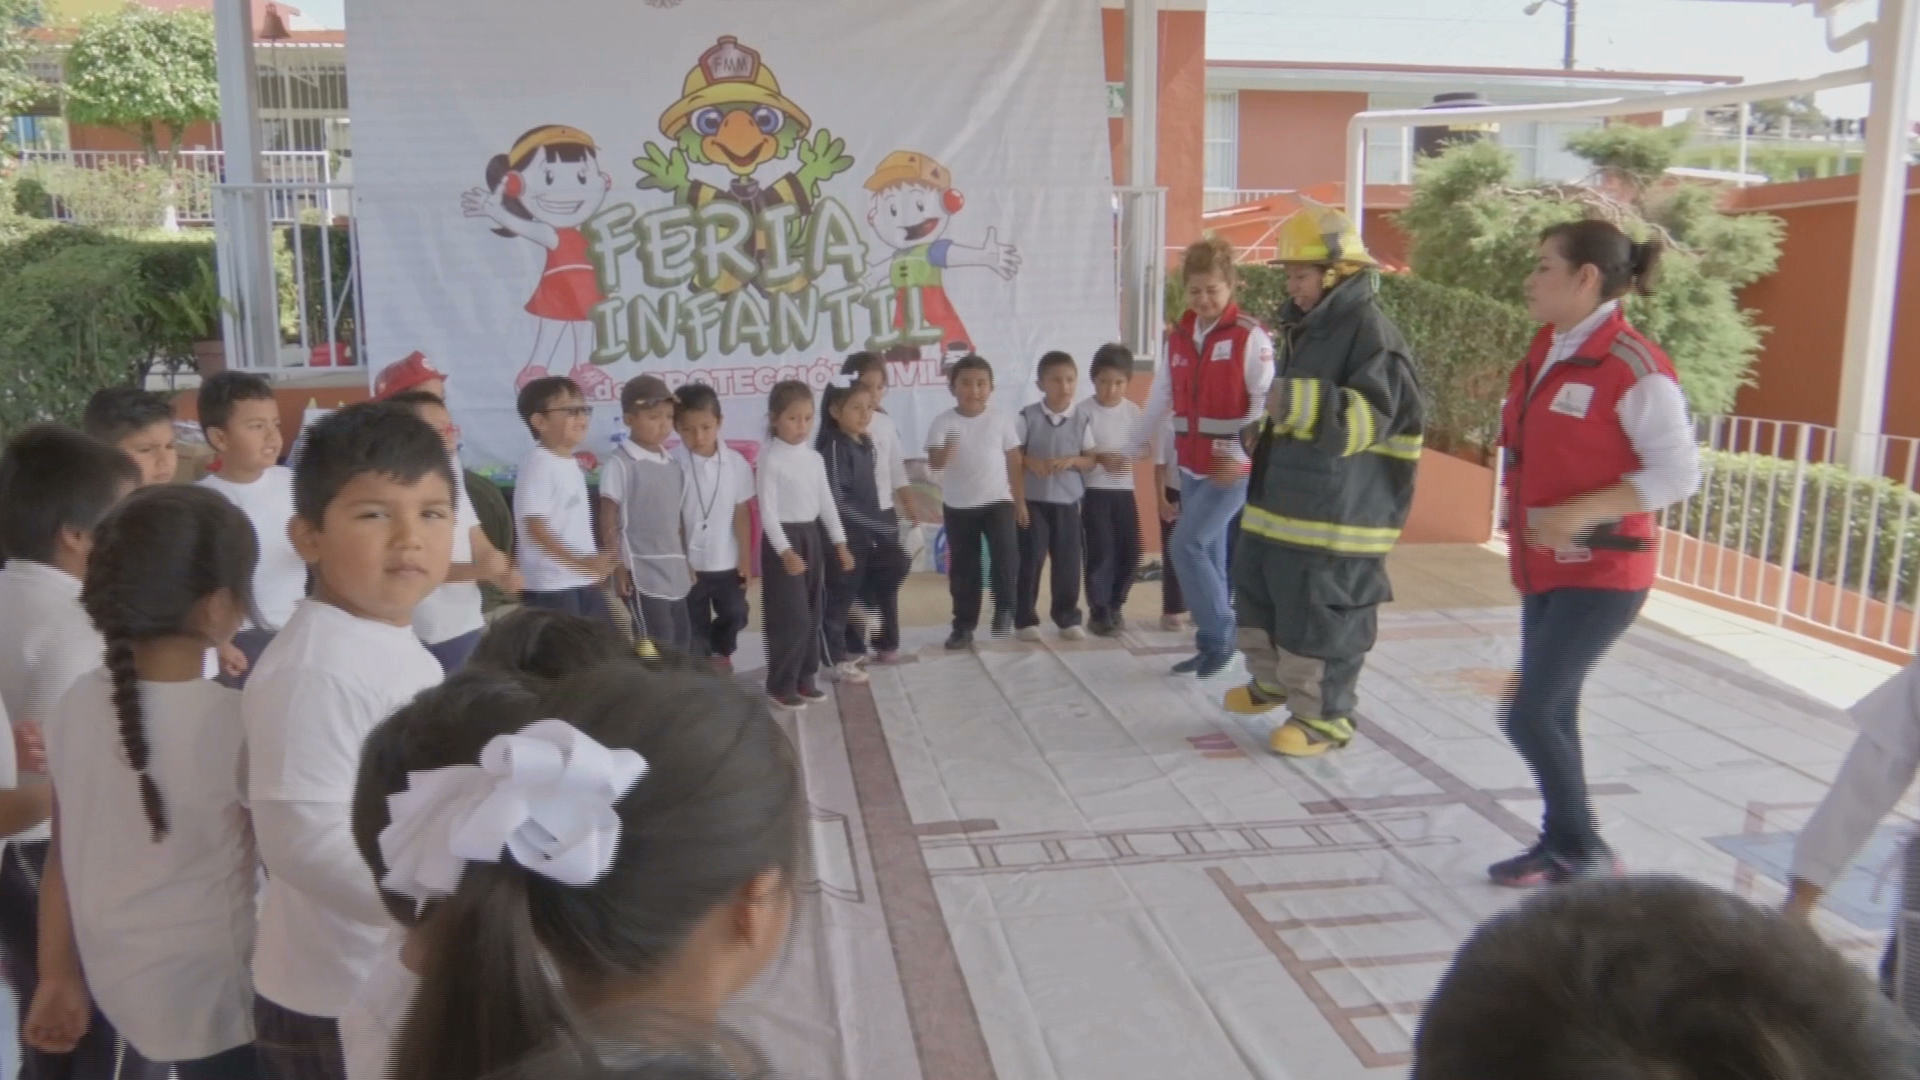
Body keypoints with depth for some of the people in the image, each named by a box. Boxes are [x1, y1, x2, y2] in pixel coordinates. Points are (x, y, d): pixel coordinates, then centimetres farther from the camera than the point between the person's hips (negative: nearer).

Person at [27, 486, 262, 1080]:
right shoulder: (235, 721, -23)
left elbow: (62, 859, 2)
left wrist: (59, 974, 12)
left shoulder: (79, 705, -6)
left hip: (110, 980, 6)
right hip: (209, 996, -6)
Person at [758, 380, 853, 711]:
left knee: (812, 614, 11)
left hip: (811, 537, 7)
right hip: (783, 538, -7)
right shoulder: (770, 459, -12)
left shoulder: (814, 458, 7)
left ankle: (805, 677, 22)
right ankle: (781, 685, 5)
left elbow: (827, 502, 13)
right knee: (792, 617, -7)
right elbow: (767, 510, -16)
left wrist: (840, 543, 9)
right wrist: (785, 551, -22)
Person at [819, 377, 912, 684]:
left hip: (867, 533, 8)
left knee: (861, 593, 17)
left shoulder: (866, 443, 8)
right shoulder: (834, 447, -17)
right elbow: (836, 501, -21)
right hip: (843, 535, -8)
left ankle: (855, 649, 30)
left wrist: (882, 525, 14)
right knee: (840, 596, 2)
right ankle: (838, 660, 10)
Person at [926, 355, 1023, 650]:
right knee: (963, 568, 8)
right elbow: (934, 463, -18)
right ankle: (963, 626, 20)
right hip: (959, 506, 0)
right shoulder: (943, 422, -7)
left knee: (1005, 555, -19)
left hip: (998, 501, 0)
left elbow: (1014, 462, 4)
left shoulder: (1001, 419, -2)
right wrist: (945, 451, -41)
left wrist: (1020, 501, 3)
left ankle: (1004, 608, 3)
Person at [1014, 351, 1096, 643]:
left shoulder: (1080, 421, 0)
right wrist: (1030, 461, -19)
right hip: (1033, 500, -2)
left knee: (1068, 562, 7)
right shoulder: (1027, 417, -6)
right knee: (1030, 560, 2)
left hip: (1068, 502, 2)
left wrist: (1072, 460, -13)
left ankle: (1068, 617, 20)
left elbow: (1090, 460, 5)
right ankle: (1025, 619, 12)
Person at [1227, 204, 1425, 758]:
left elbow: (1368, 418, -24)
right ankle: (1273, 681, 39)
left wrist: (1298, 402, -31)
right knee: (1257, 589, 20)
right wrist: (1269, 427, 21)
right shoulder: (1307, 328, 16)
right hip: (1286, 497, 10)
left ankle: (1324, 716, 11)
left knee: (1321, 614, -3)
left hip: (1339, 511, -10)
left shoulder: (1371, 333, -15)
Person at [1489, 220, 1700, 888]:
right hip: (1542, 566, 8)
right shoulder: (1547, 351, 8)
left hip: (1601, 573, -8)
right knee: (1552, 711, 14)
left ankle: (1588, 853, 9)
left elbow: (1679, 473, -16)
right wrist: (1526, 519, 6)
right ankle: (1560, 846, 28)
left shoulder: (1634, 366, -16)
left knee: (1529, 714, -9)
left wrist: (1580, 513, -24)